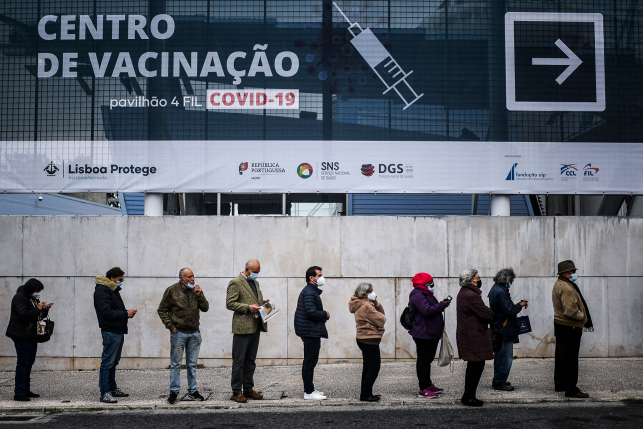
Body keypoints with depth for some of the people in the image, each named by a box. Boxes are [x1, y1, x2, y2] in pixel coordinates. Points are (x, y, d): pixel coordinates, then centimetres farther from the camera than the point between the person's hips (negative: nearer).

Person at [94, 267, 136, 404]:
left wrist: (127, 313, 7)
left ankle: (112, 388, 25)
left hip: (118, 331, 10)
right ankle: (104, 393, -4)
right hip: (110, 332, -10)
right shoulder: (102, 290, -12)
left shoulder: (113, 290, 20)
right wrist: (126, 314, -17)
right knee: (107, 362, -7)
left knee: (113, 362, 16)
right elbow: (107, 312, -21)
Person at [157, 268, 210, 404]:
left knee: (192, 364, 11)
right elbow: (161, 310, 0)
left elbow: (205, 308, 5)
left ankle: (192, 392, 18)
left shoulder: (196, 290, 8)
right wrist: (170, 326, -7)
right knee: (176, 364, 1)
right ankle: (174, 392, 9)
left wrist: (199, 295, -9)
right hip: (178, 333, -4)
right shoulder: (172, 290, -3)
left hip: (194, 333, 4)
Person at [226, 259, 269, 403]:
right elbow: (230, 304, -13)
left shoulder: (255, 283, 18)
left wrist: (263, 303, 6)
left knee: (250, 361, 13)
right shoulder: (235, 283, -7)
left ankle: (248, 390, 21)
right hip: (242, 327, -8)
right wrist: (248, 307, -20)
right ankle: (236, 392, 5)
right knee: (239, 361, -2)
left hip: (255, 327, 8)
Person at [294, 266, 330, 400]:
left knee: (310, 361, 15)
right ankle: (308, 392, -2)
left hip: (312, 332, 11)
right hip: (311, 332, -11)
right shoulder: (309, 292, -16)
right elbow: (311, 312, -25)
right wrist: (325, 314, -11)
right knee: (310, 362, -6)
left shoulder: (312, 291, 19)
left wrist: (323, 315, 6)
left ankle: (310, 389, 23)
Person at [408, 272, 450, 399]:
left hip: (431, 334, 11)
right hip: (423, 335, -11)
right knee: (423, 360, -6)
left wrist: (441, 304, 6)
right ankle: (423, 389, -2)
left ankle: (428, 385, 28)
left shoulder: (425, 294, 19)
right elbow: (427, 310, -27)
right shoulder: (417, 295, -16)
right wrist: (442, 305, -18)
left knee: (427, 360, 18)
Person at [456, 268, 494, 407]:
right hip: (474, 336, -11)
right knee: (477, 366, -4)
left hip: (466, 334, 11)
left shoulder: (463, 293, 13)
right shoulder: (471, 296, -21)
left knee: (473, 366, 16)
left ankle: (469, 396, 22)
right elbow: (487, 314, -19)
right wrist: (492, 314, 2)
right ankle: (468, 397, 1)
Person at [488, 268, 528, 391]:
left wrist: (516, 305, 13)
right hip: (504, 330, -11)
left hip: (497, 328, 11)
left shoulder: (494, 290, 13)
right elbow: (509, 311, -22)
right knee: (506, 357, -4)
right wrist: (520, 305, -7)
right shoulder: (501, 292, -20)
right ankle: (499, 382, 1)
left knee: (499, 355, 18)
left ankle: (498, 381, 26)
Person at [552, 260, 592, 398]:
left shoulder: (558, 284, 14)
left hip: (560, 325, 11)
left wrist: (582, 316, 12)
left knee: (561, 356, 19)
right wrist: (582, 317, -9)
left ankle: (559, 384, 29)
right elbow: (570, 310, -26)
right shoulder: (566, 287, -20)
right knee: (570, 358, -7)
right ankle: (571, 389, -5)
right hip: (569, 328, -11)